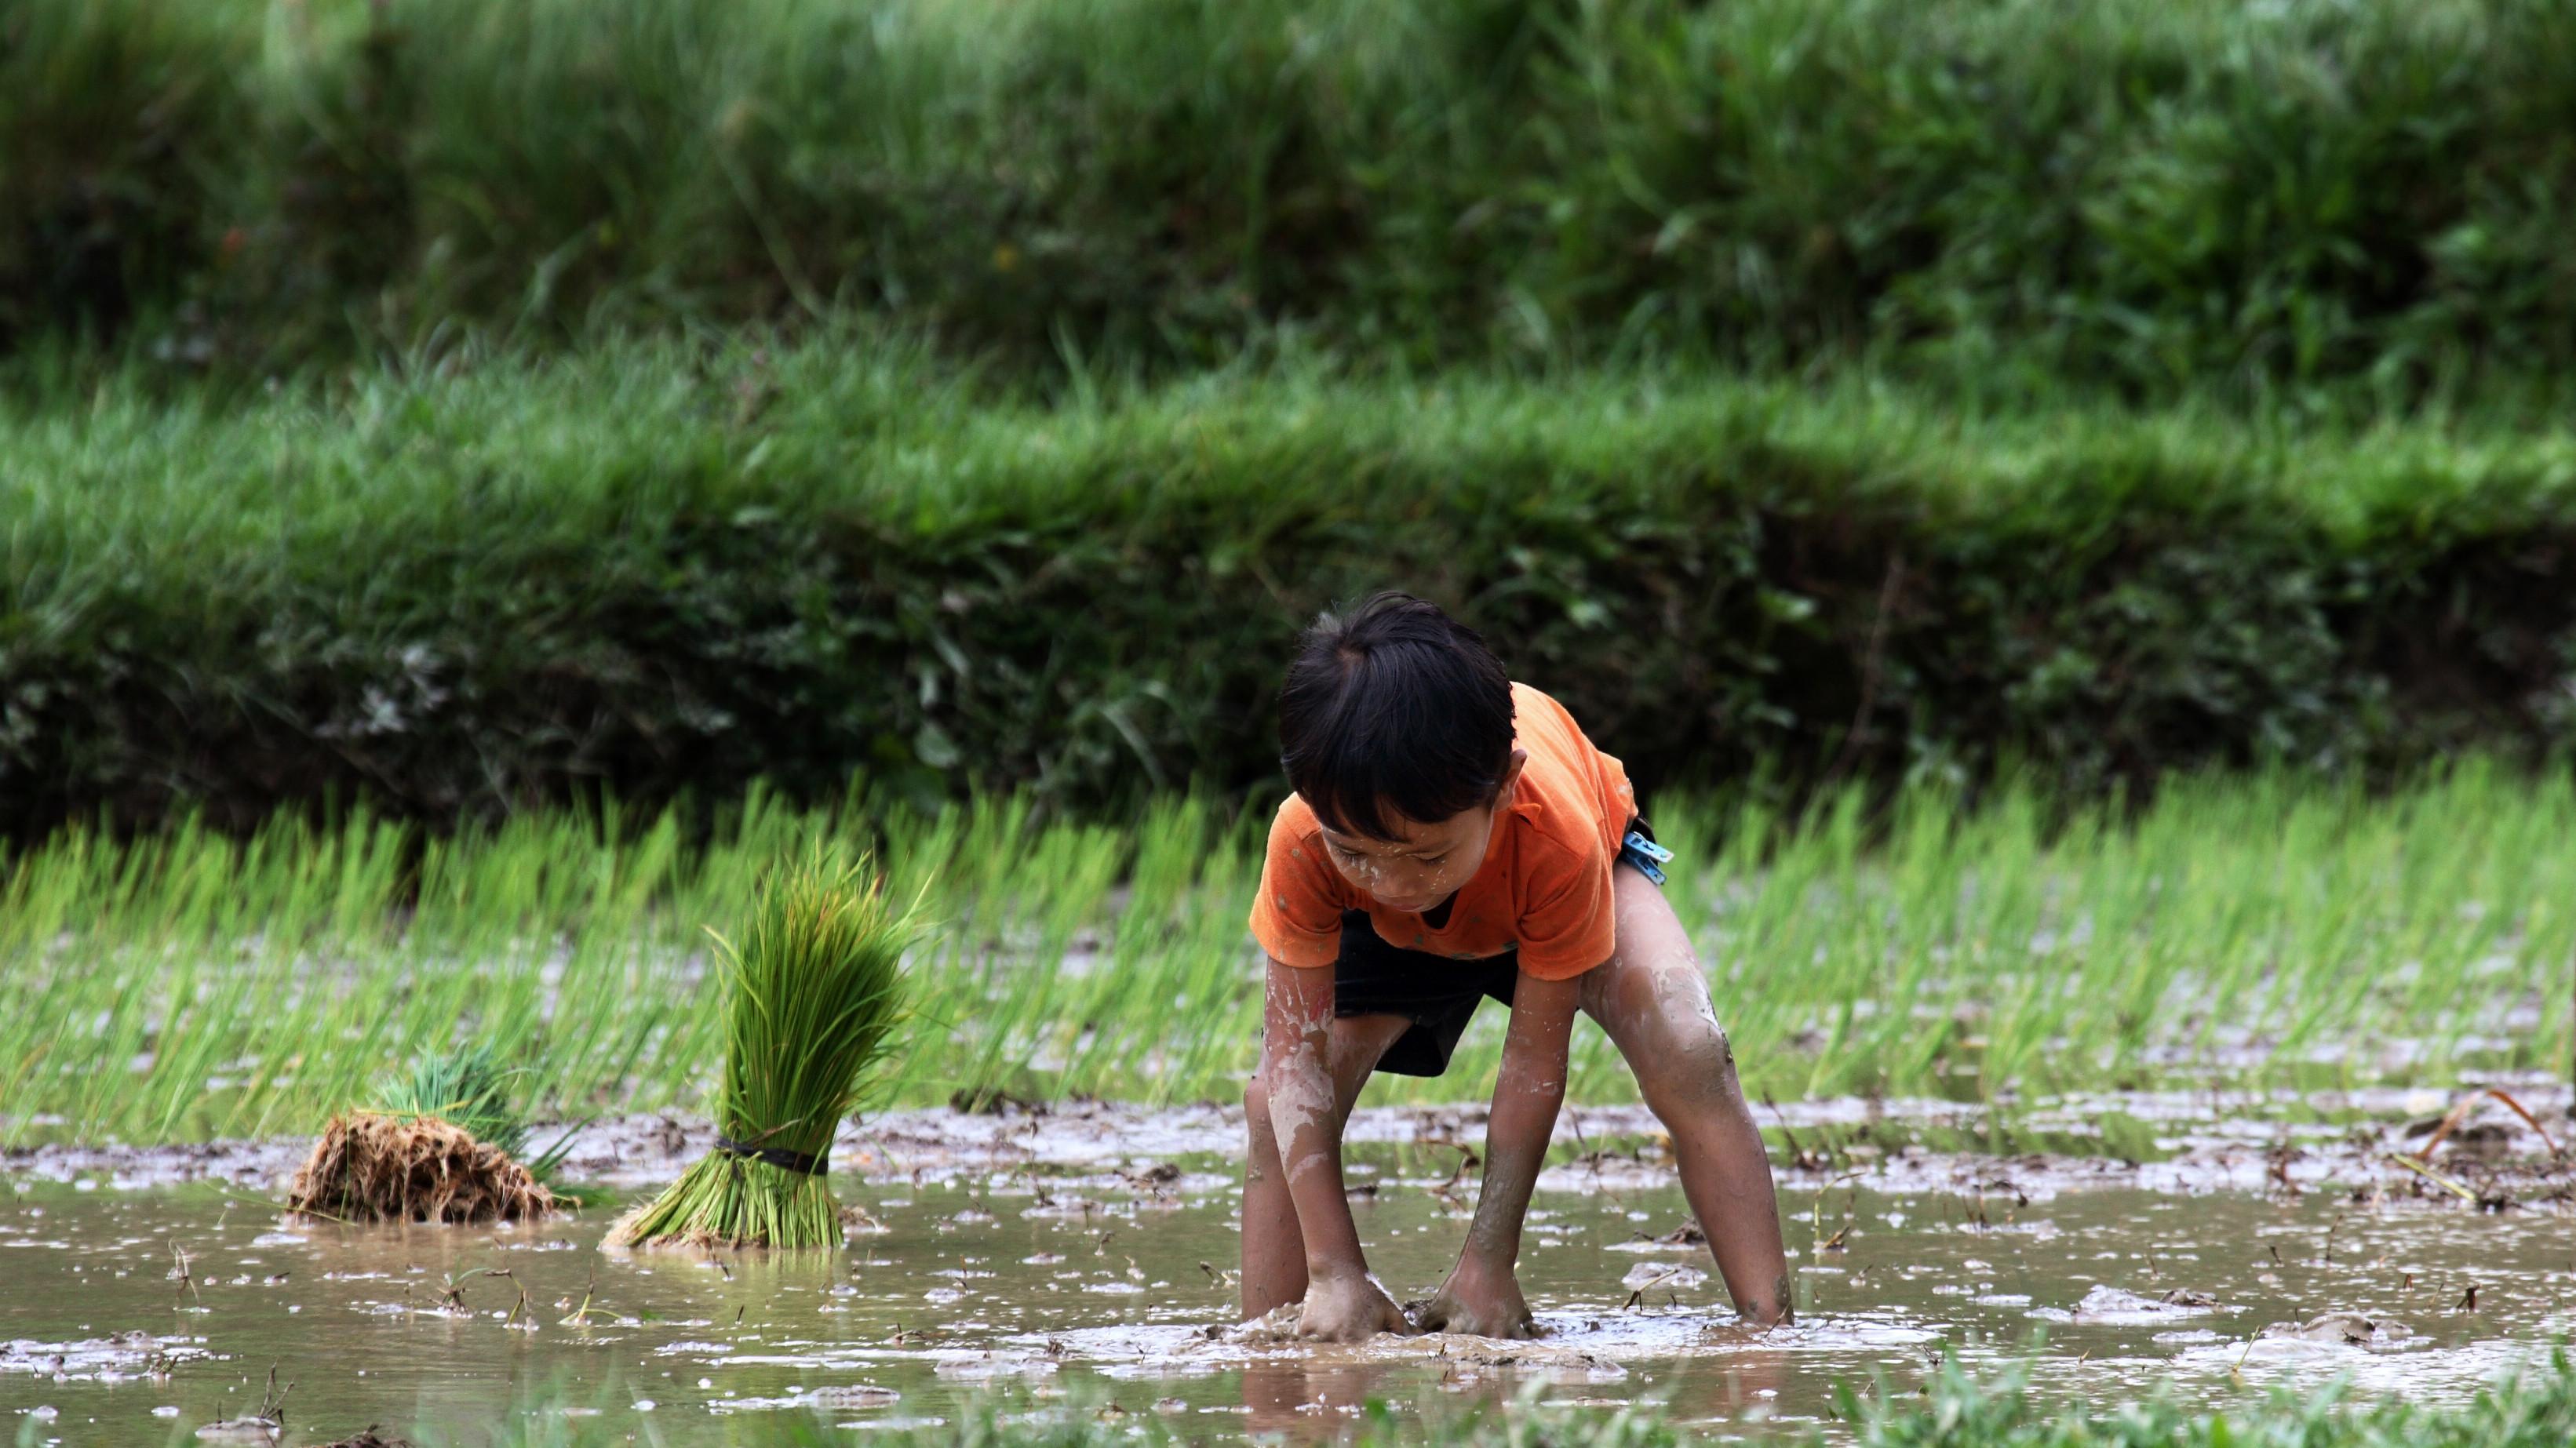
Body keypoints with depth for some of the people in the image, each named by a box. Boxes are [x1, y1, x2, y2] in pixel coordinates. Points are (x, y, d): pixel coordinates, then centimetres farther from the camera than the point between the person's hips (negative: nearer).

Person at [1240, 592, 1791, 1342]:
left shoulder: (1559, 837, -46)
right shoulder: (1303, 842, -41)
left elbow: (1535, 1062, -37)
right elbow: (1296, 1054, -34)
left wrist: (1489, 1263, -35)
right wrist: (1334, 1272, -38)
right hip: (1404, 939, 2)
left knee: (1688, 1054, -28)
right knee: (1275, 1100, -19)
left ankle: (1770, 1332, -24)